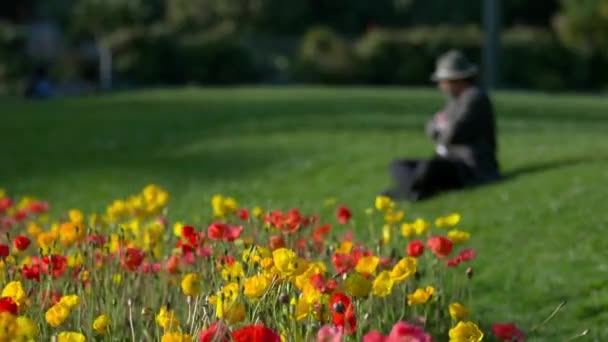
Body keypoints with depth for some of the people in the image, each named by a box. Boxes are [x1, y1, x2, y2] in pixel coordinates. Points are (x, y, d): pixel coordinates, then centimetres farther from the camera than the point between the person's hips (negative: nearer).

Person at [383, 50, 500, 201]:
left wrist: (443, 126, -1)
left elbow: (454, 134, -23)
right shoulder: (457, 99, 17)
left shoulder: (475, 97, -14)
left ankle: (399, 193, -17)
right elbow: (432, 130, 18)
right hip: (454, 166, 11)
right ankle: (418, 190, -25)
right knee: (398, 165, 4)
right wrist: (440, 122, -5)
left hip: (472, 171, -11)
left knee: (428, 167, -39)